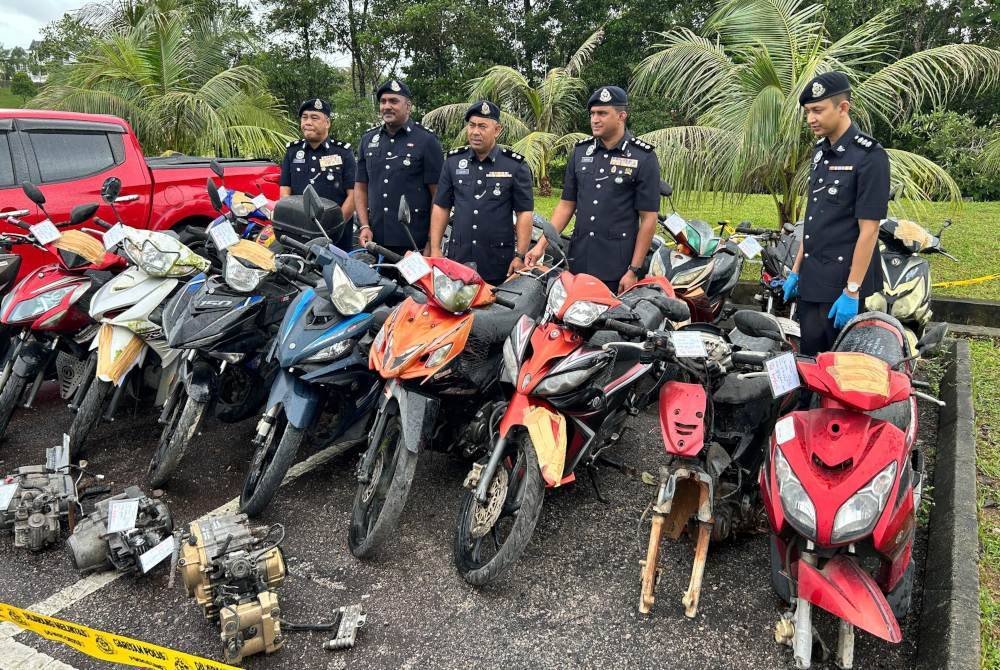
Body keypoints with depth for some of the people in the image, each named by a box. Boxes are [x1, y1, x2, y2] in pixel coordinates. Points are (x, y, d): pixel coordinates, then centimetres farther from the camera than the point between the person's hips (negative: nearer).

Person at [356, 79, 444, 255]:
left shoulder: (427, 140, 0)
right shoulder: (368, 139, 14)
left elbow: (438, 194, -4)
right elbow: (360, 187, 16)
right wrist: (364, 226, 3)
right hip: (374, 241, 4)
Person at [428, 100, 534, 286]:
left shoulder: (515, 165, 0)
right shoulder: (453, 161, 10)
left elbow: (524, 213, -2)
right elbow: (441, 206, 12)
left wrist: (520, 256, -9)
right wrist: (435, 249, 5)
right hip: (458, 258, 3)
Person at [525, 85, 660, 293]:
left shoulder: (643, 158, -4)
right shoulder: (580, 152, 10)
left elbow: (648, 219, -6)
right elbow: (566, 204, 13)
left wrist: (634, 270, -11)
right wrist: (541, 245, 2)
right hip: (578, 264, 4)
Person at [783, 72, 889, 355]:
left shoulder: (869, 156, -12)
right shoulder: (821, 151, 13)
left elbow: (868, 230, -16)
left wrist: (852, 292, -18)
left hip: (843, 286, -7)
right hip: (811, 283, 8)